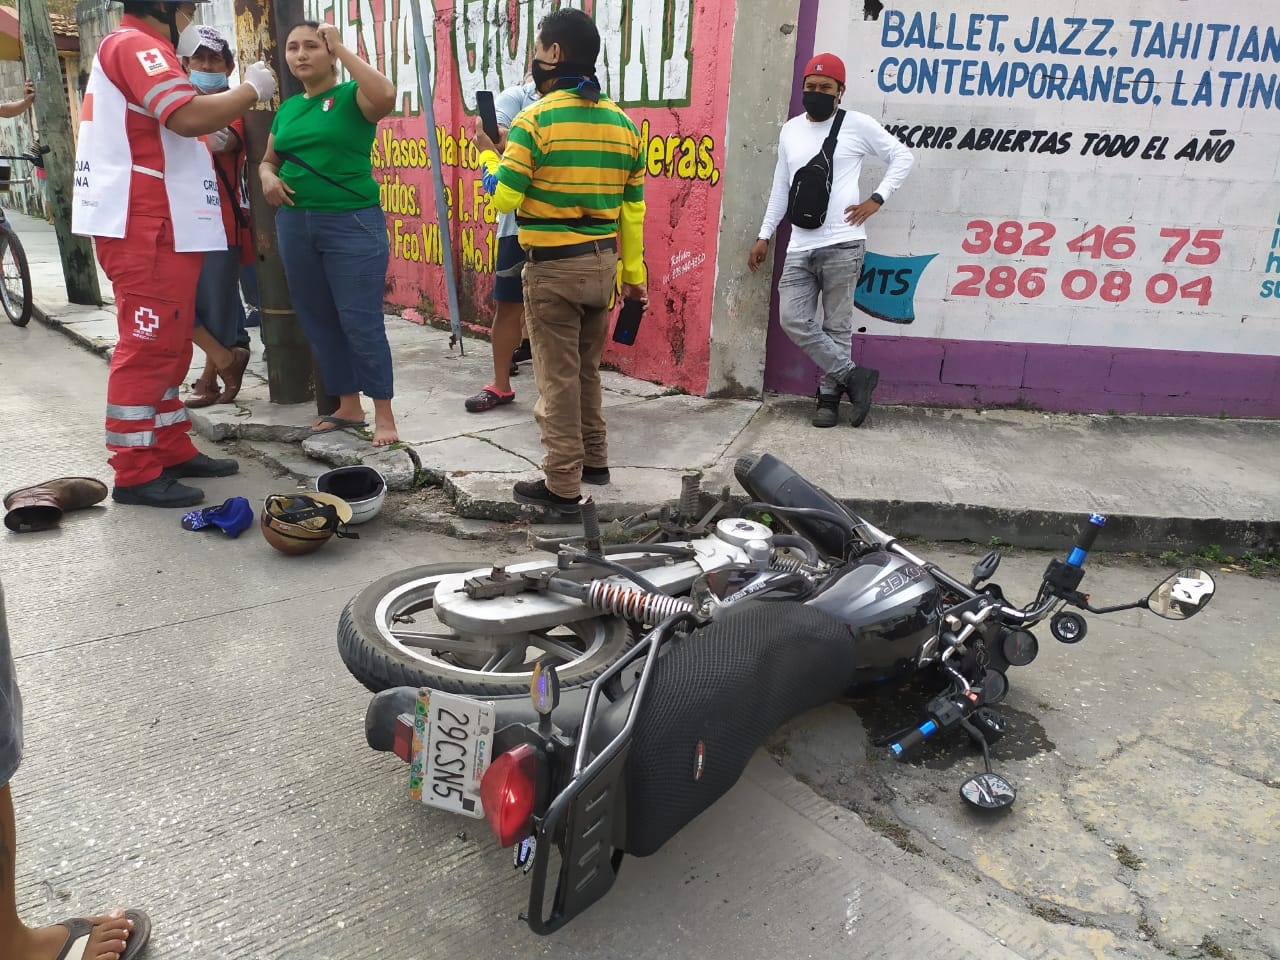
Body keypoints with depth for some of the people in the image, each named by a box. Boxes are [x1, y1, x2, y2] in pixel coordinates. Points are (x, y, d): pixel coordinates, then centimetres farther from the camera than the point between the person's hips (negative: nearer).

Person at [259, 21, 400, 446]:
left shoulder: (352, 96, -3)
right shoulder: (287, 108, 14)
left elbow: (386, 95, -26)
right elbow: (269, 159, 23)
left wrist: (341, 47, -16)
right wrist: (267, 176, 0)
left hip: (353, 223, -7)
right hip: (295, 224, 7)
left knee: (361, 322, -7)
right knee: (318, 322, 10)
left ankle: (384, 415, 1)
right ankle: (348, 406, 22)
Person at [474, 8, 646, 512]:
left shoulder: (536, 119, -12)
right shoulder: (622, 123, 7)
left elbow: (502, 198, -13)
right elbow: (633, 206, 9)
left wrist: (486, 153, 6)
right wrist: (633, 270, 15)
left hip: (553, 267, -6)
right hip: (602, 263, 6)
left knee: (557, 376, 0)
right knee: (586, 368, 20)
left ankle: (562, 485, 7)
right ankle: (593, 460, 31)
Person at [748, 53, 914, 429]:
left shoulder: (857, 125, 1)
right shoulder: (790, 130, 14)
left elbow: (902, 156, 8)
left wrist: (876, 199, -4)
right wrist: (764, 235, 16)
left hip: (842, 245, -4)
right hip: (799, 248, 5)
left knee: (837, 327, -1)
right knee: (793, 321, -5)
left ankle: (829, 395, 13)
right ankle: (853, 376, 7)